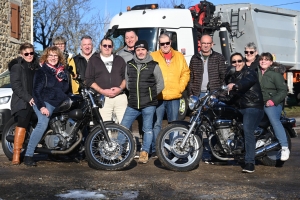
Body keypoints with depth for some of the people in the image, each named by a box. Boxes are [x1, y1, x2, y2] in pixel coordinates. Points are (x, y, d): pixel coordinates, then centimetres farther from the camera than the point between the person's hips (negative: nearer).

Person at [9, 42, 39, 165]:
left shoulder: (36, 66, 21)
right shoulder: (17, 66, 2)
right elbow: (15, 85, -8)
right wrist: (28, 98, -18)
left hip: (35, 101, 7)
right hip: (22, 102, -7)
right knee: (22, 124, -22)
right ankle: (16, 156, -25)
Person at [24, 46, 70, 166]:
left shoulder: (63, 72, 20)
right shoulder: (41, 72, 3)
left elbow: (66, 89, 28)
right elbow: (36, 91, -6)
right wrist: (42, 106, -20)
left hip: (60, 105, 7)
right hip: (45, 103, -7)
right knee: (43, 124, -30)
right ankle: (28, 155, -32)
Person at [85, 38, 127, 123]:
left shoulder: (119, 59, 18)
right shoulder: (93, 60, 11)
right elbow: (89, 80, 4)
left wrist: (120, 88, -7)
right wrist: (102, 91, -8)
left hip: (120, 96, 1)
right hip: (103, 98, -1)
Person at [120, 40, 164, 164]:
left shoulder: (153, 66, -1)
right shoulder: (129, 65, 9)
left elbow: (160, 84, 4)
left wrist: (151, 96, 1)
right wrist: (134, 94, 11)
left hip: (149, 104, -3)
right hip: (133, 104, 4)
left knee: (147, 129, 3)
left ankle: (144, 153, 13)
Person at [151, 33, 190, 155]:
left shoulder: (179, 56, 12)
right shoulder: (153, 56, 2)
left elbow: (185, 73, 13)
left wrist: (180, 87, 1)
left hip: (174, 97, 3)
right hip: (158, 97, -3)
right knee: (156, 124, -2)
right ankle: (155, 149, 5)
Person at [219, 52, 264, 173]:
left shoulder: (249, 73, -3)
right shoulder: (230, 78, 21)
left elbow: (247, 81, -28)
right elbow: (230, 97, 20)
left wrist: (235, 85, -47)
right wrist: (217, 97, 3)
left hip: (253, 107, -8)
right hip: (239, 109, 8)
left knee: (247, 130, -27)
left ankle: (250, 162, -27)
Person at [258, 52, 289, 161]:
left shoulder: (276, 74, -3)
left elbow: (283, 90, -8)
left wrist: (273, 101, -19)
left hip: (272, 104, -7)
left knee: (275, 121, -26)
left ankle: (285, 148, -29)